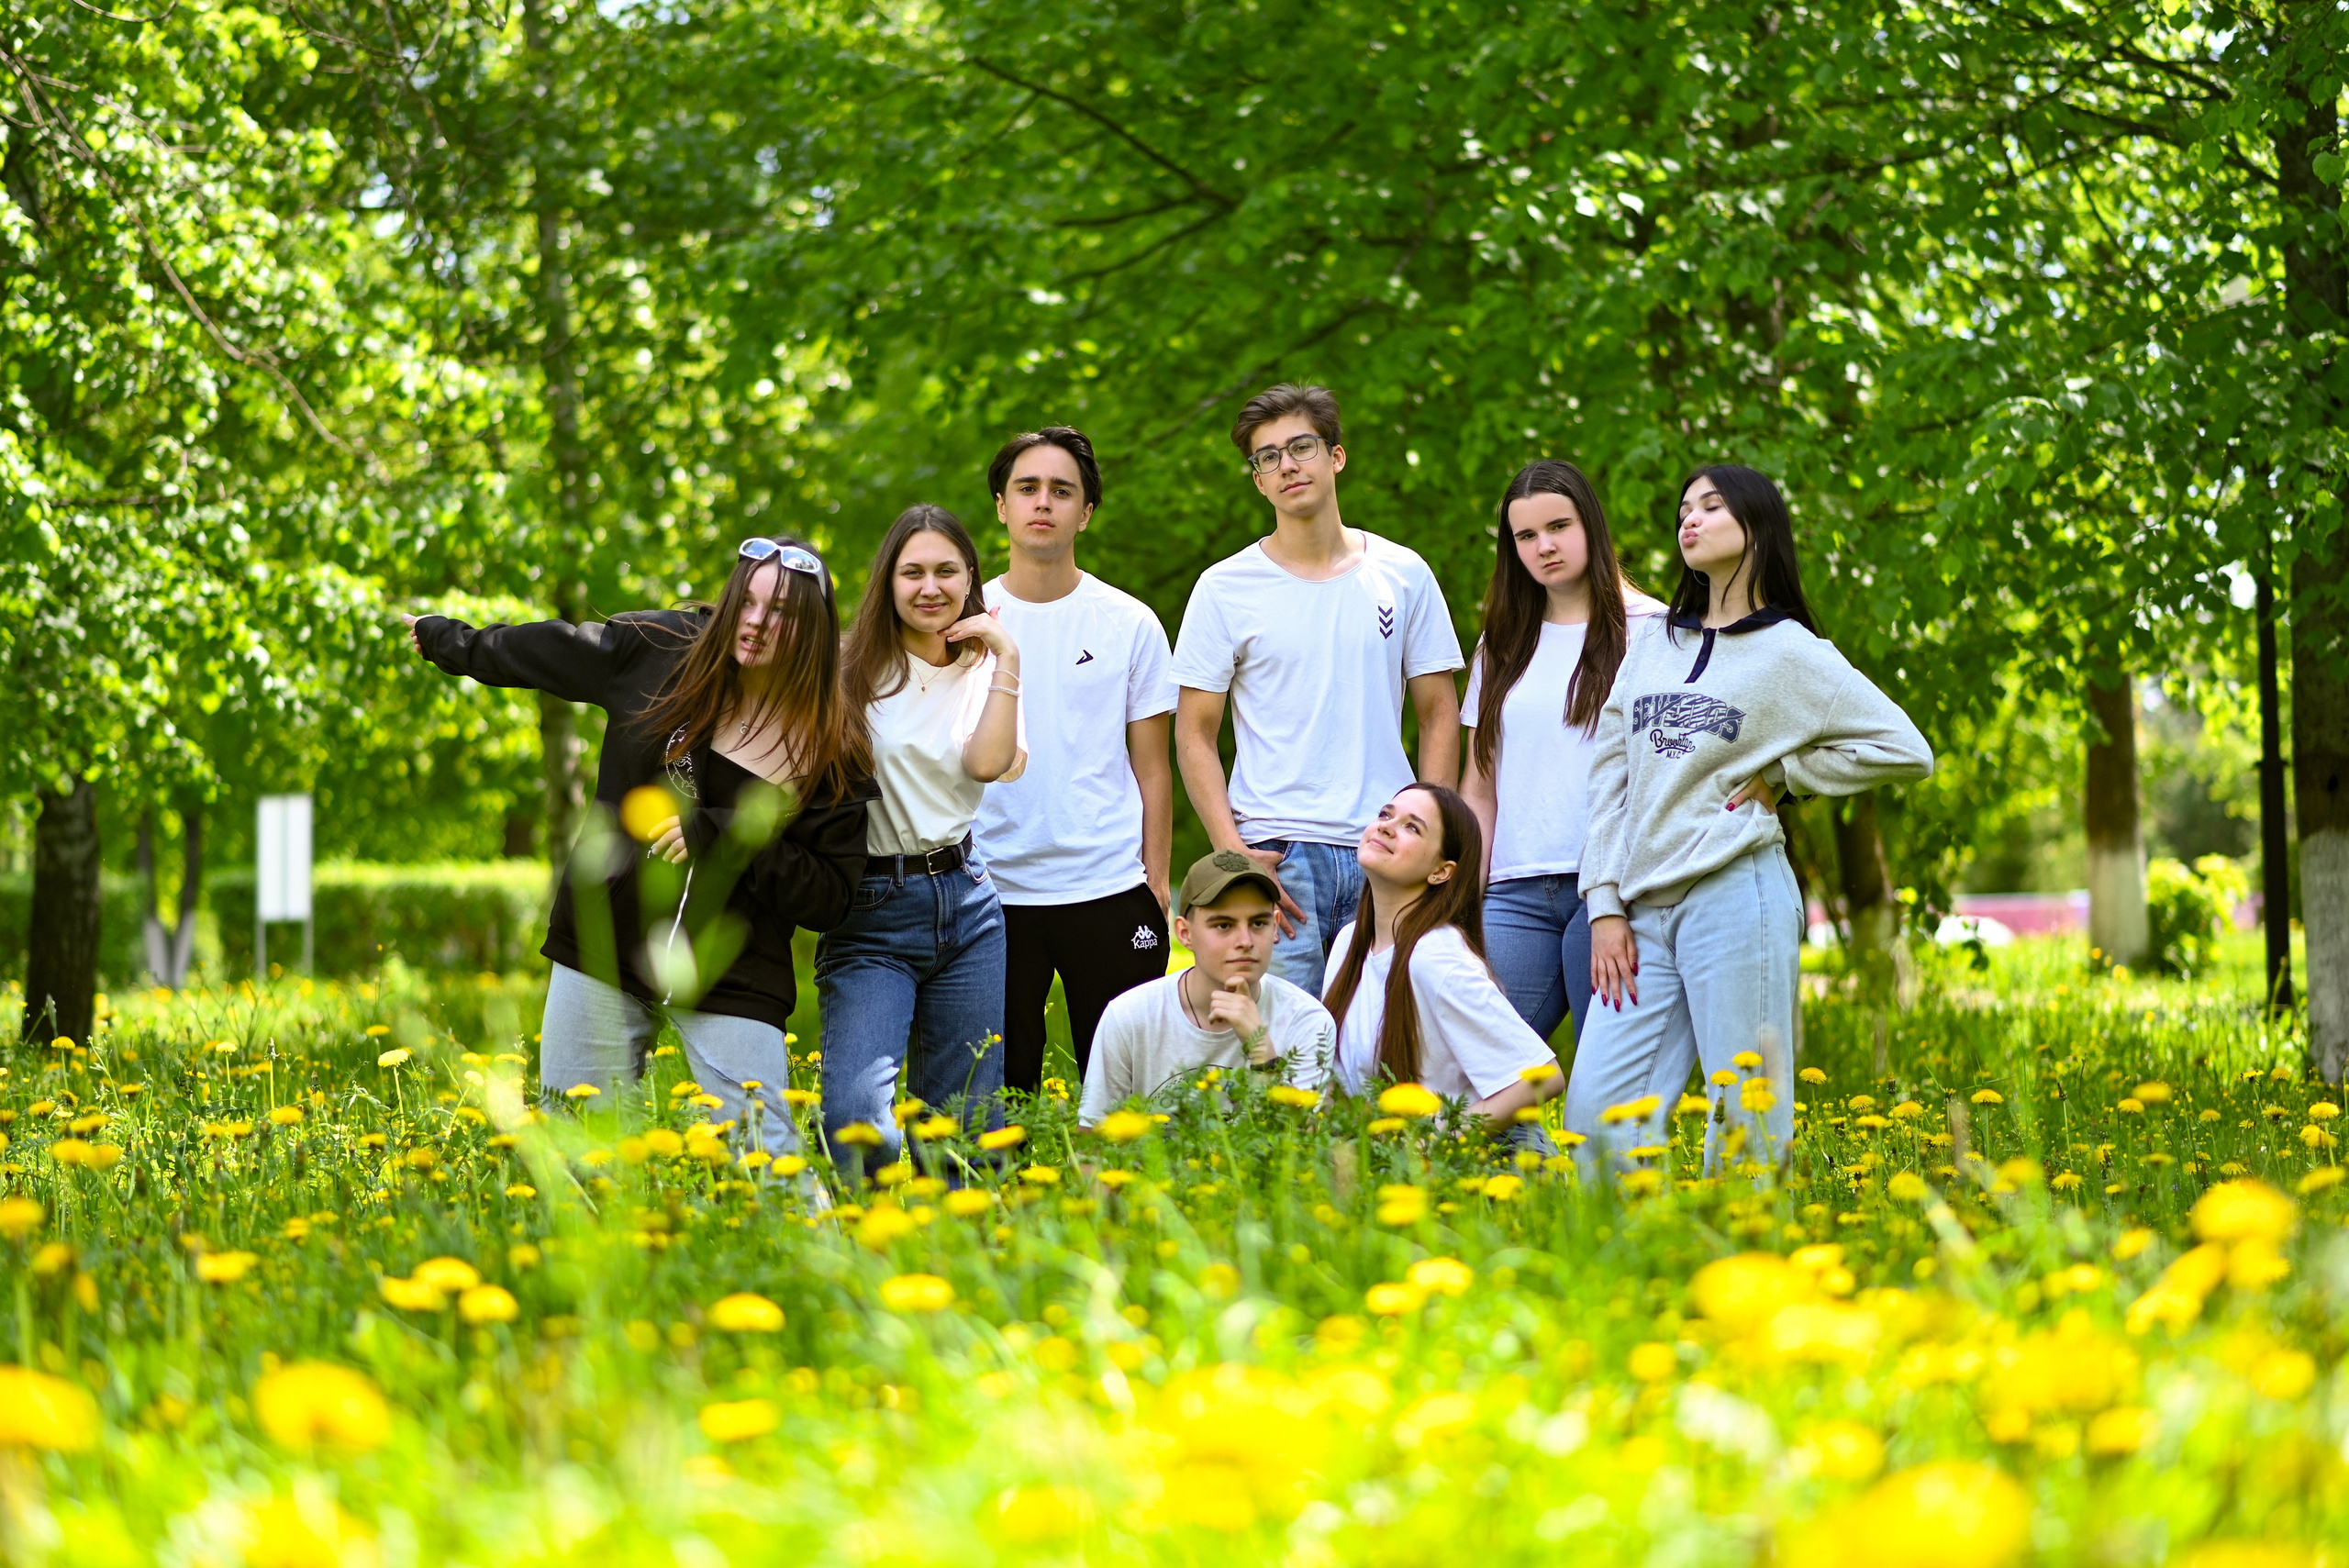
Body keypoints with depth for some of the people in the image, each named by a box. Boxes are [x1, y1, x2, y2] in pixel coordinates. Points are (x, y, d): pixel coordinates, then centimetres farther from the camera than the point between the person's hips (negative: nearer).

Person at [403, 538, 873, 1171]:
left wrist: (722, 838, -19)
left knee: (766, 1156, -11)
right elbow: (540, 652, 16)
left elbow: (831, 899, -9)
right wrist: (446, 638, 30)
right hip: (604, 952, 3)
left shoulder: (835, 750, -9)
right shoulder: (660, 650, -3)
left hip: (731, 981, -3)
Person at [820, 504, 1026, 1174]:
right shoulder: (856, 671, 2)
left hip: (964, 900, 4)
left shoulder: (984, 672, 11)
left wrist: (1007, 662, -9)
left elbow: (989, 763, -8)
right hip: (871, 910, -4)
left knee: (964, 1115, 5)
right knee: (858, 1112, -21)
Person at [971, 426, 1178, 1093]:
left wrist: (1156, 883, 0)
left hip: (1108, 888, 0)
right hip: (992, 889, 0)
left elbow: (1151, 766, 7)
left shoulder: (1130, 624, 4)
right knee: (1000, 1085, 3)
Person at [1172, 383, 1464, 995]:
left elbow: (1440, 715, 11)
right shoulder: (1225, 589, 3)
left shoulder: (1403, 575, 8)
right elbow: (1195, 734, 3)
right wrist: (1234, 853, -9)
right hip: (1276, 855, -2)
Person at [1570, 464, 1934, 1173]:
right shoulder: (1651, 643, 17)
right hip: (1643, 911, 5)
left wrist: (1776, 775, -2)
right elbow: (1611, 776, 14)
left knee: (1747, 1117, -5)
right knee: (1596, 1110, -4)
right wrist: (1605, 907, 4)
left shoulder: (1794, 655, 4)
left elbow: (1906, 752, -1)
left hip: (1736, 897, -5)